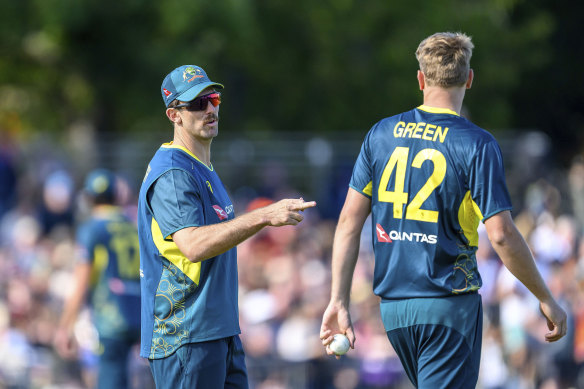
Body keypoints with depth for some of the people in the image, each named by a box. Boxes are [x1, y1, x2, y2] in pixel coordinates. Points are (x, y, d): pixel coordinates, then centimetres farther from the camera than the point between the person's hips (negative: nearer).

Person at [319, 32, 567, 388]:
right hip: (449, 305, -5)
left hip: (393, 305, 5)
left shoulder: (382, 134, 5)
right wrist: (546, 299, -4)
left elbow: (349, 222, 4)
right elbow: (502, 235, -14)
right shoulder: (476, 145, -9)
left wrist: (339, 302, 7)